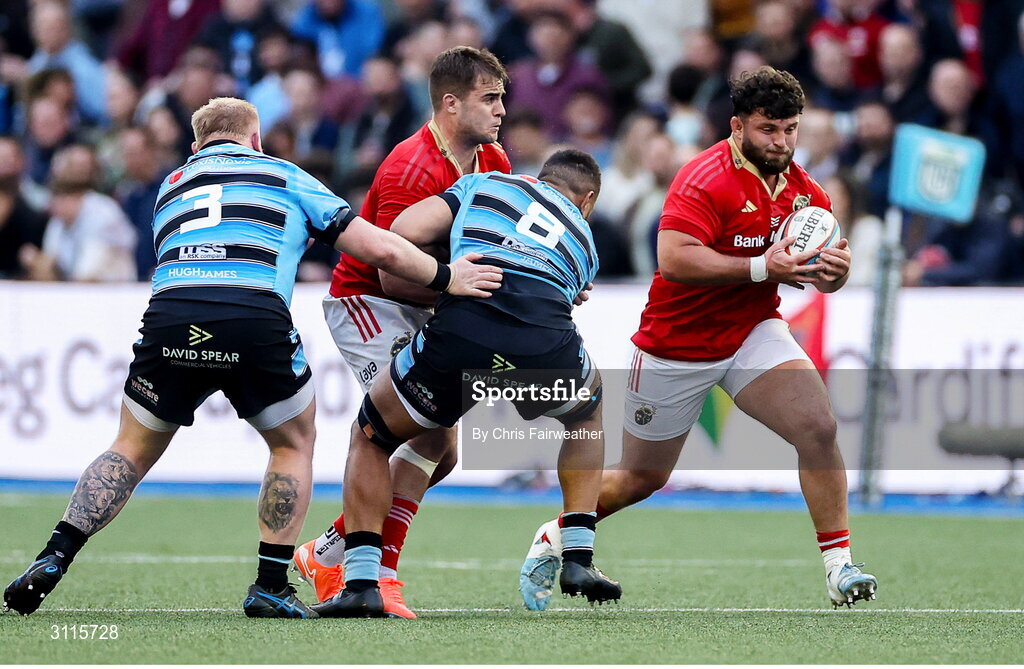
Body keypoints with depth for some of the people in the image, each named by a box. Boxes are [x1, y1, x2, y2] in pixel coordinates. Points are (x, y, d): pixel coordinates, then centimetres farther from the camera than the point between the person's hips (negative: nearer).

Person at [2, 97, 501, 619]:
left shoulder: (171, 187, 31)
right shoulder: (284, 176, 23)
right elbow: (380, 249, 18)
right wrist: (445, 277, 29)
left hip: (169, 318, 2)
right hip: (257, 318, -2)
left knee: (132, 451, 21)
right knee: (293, 446, 22)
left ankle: (53, 559, 7)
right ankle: (271, 586, 15)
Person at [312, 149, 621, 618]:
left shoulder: (484, 183, 28)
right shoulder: (583, 238, 35)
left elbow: (405, 232, 13)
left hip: (459, 330, -2)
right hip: (547, 346, 2)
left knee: (369, 438, 25)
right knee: (587, 414, 39)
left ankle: (360, 582, 11)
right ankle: (578, 558, 32)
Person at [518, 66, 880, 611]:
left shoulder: (803, 190, -1)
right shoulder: (706, 179, -22)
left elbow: (824, 275, 7)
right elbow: (673, 258, -35)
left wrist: (835, 268, -18)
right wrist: (762, 267, -38)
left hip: (754, 333, 5)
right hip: (676, 347, -4)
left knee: (818, 427, -21)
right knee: (641, 479, 9)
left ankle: (839, 567, -16)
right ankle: (553, 540, 36)